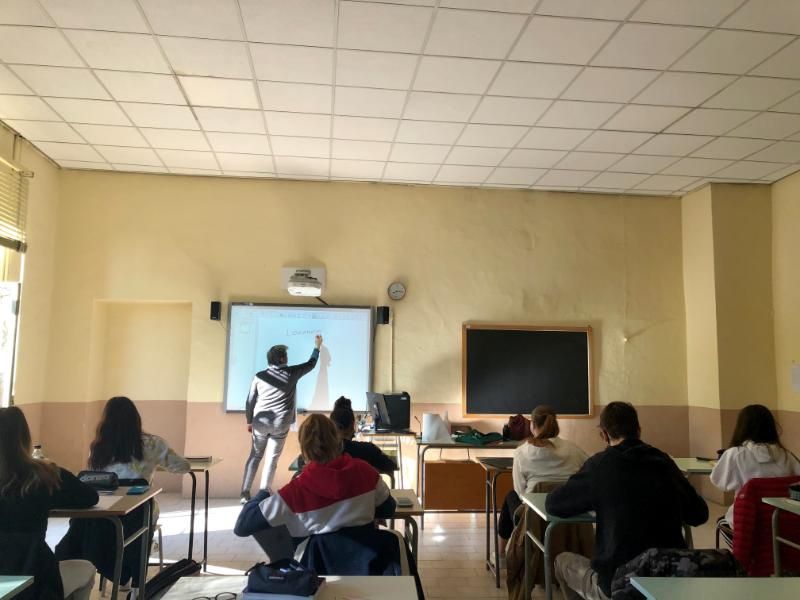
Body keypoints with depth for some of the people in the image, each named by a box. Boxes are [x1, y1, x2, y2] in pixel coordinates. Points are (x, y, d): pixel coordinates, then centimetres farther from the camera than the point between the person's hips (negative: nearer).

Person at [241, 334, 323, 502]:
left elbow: (250, 402, 3)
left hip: (261, 422, 2)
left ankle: (245, 494, 11)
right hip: (280, 424, -2)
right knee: (272, 459, 5)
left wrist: (249, 421, 16)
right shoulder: (291, 373, -3)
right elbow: (311, 364, 13)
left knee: (255, 456, 14)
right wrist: (317, 346, 28)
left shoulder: (259, 376, 1)